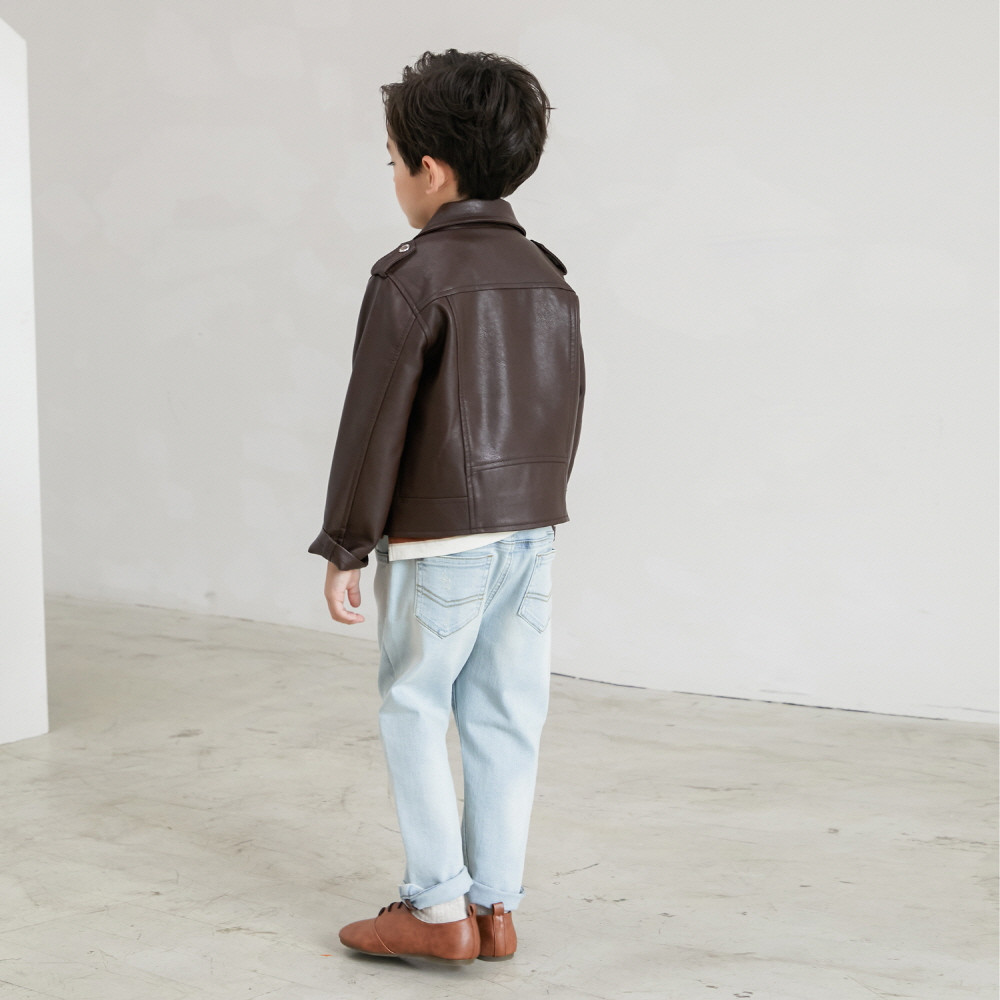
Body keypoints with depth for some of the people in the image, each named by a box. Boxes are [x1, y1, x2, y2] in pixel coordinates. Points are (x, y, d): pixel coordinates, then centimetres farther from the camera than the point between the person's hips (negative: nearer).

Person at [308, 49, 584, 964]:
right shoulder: (546, 276, 8)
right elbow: (566, 413, 13)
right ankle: (495, 906, 17)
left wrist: (344, 547, -6)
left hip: (440, 536, -6)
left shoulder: (413, 278, -13)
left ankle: (437, 908, 8)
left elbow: (375, 422, -13)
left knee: (415, 710, 6)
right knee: (505, 718, 10)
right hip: (533, 529, 6)